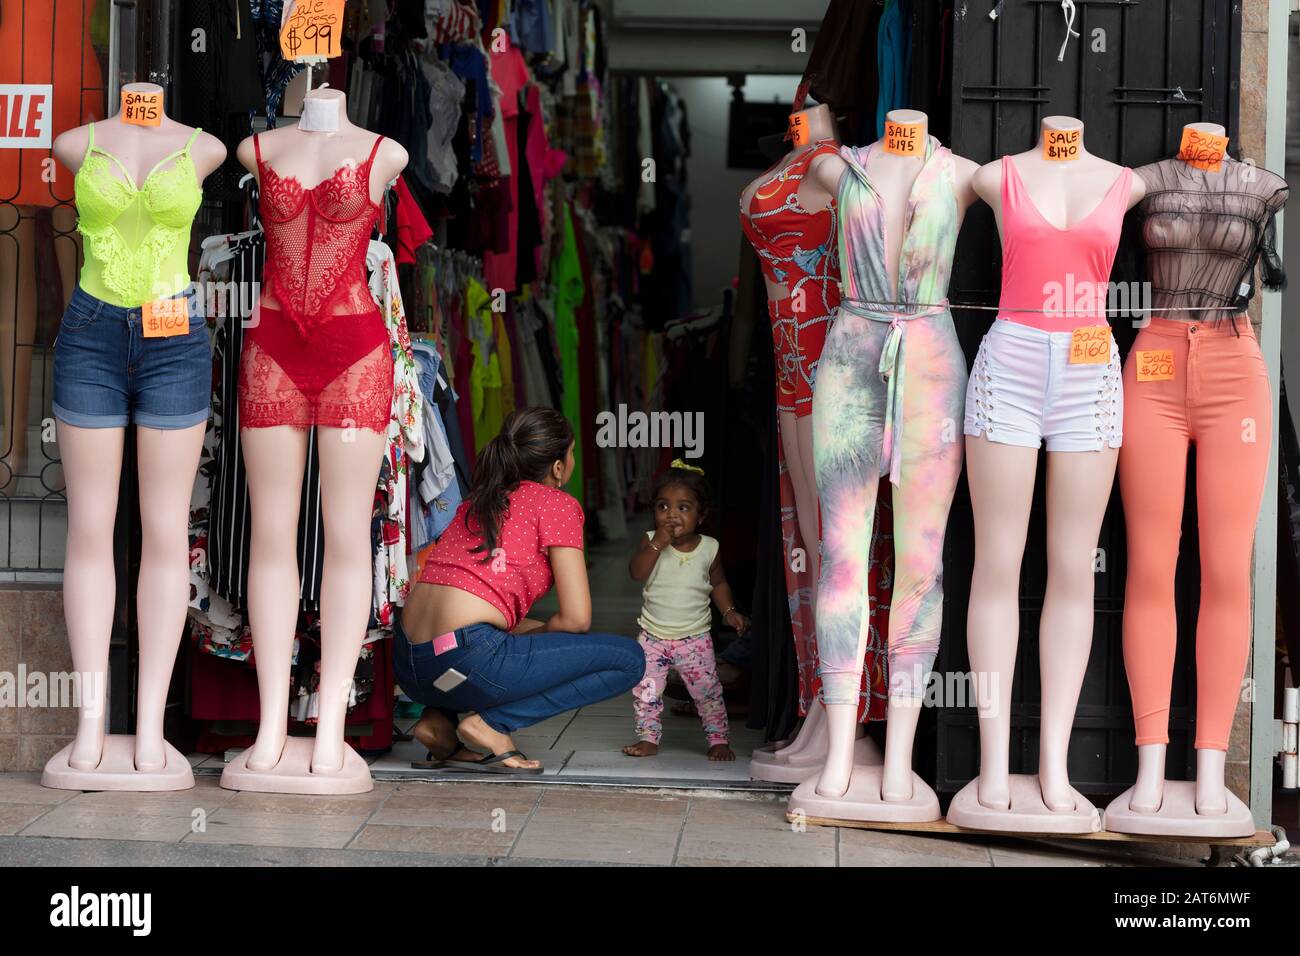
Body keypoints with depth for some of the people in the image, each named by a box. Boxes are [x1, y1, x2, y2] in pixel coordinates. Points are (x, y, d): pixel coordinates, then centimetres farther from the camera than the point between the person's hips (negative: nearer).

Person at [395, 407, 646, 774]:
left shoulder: (477, 500, 24)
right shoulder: (557, 504, 2)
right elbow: (577, 618, -3)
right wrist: (527, 640, 13)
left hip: (408, 664, 8)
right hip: (465, 660, -8)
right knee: (629, 659, 3)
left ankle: (438, 719, 13)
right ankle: (491, 724, -6)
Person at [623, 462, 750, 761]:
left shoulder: (708, 548, -3)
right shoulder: (651, 542, -7)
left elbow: (718, 583, 11)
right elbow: (637, 572, -23)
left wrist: (729, 611, -2)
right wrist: (658, 543, -31)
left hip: (694, 638, 0)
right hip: (653, 635, 0)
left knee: (707, 691, 3)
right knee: (646, 691, 0)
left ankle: (719, 739, 19)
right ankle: (648, 738, 15)